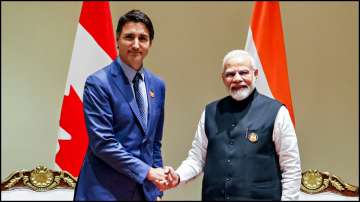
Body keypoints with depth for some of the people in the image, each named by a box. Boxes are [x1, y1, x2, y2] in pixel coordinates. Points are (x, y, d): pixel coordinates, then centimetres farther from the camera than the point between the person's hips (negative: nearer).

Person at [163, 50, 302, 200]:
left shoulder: (276, 112, -8)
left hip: (259, 197, -3)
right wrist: (177, 177, -9)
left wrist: (287, 198, -9)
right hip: (213, 196, 3)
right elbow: (197, 158, 7)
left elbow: (292, 169, -6)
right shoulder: (210, 112, 4)